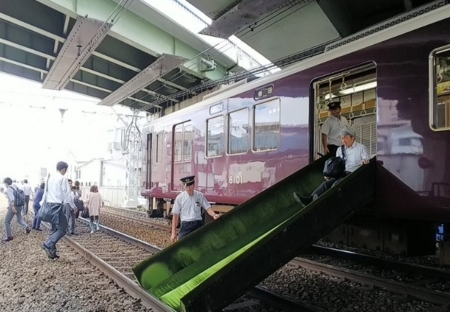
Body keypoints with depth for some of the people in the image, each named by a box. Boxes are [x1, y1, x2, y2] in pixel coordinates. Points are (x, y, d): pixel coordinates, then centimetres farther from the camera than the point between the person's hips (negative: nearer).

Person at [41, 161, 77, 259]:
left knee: (55, 229, 15)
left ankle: (51, 251, 16)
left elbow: (45, 192, 18)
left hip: (48, 205, 9)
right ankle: (48, 244, -15)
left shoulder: (49, 178, 13)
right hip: (57, 206, -8)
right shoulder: (63, 178, -10)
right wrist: (73, 206, 1)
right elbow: (67, 194, -10)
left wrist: (42, 205, 24)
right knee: (62, 229, -2)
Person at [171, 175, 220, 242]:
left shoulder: (200, 195, 1)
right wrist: (174, 232, -1)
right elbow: (175, 215, 0)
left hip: (198, 225, 2)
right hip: (185, 226, -1)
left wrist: (214, 215, -23)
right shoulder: (180, 197, -3)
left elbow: (208, 208, 0)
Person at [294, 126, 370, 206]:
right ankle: (308, 199, -45)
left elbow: (368, 160, -2)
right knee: (327, 183, -26)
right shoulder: (340, 150, 22)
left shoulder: (361, 147, 8)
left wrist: (364, 161, -28)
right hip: (341, 174, 4)